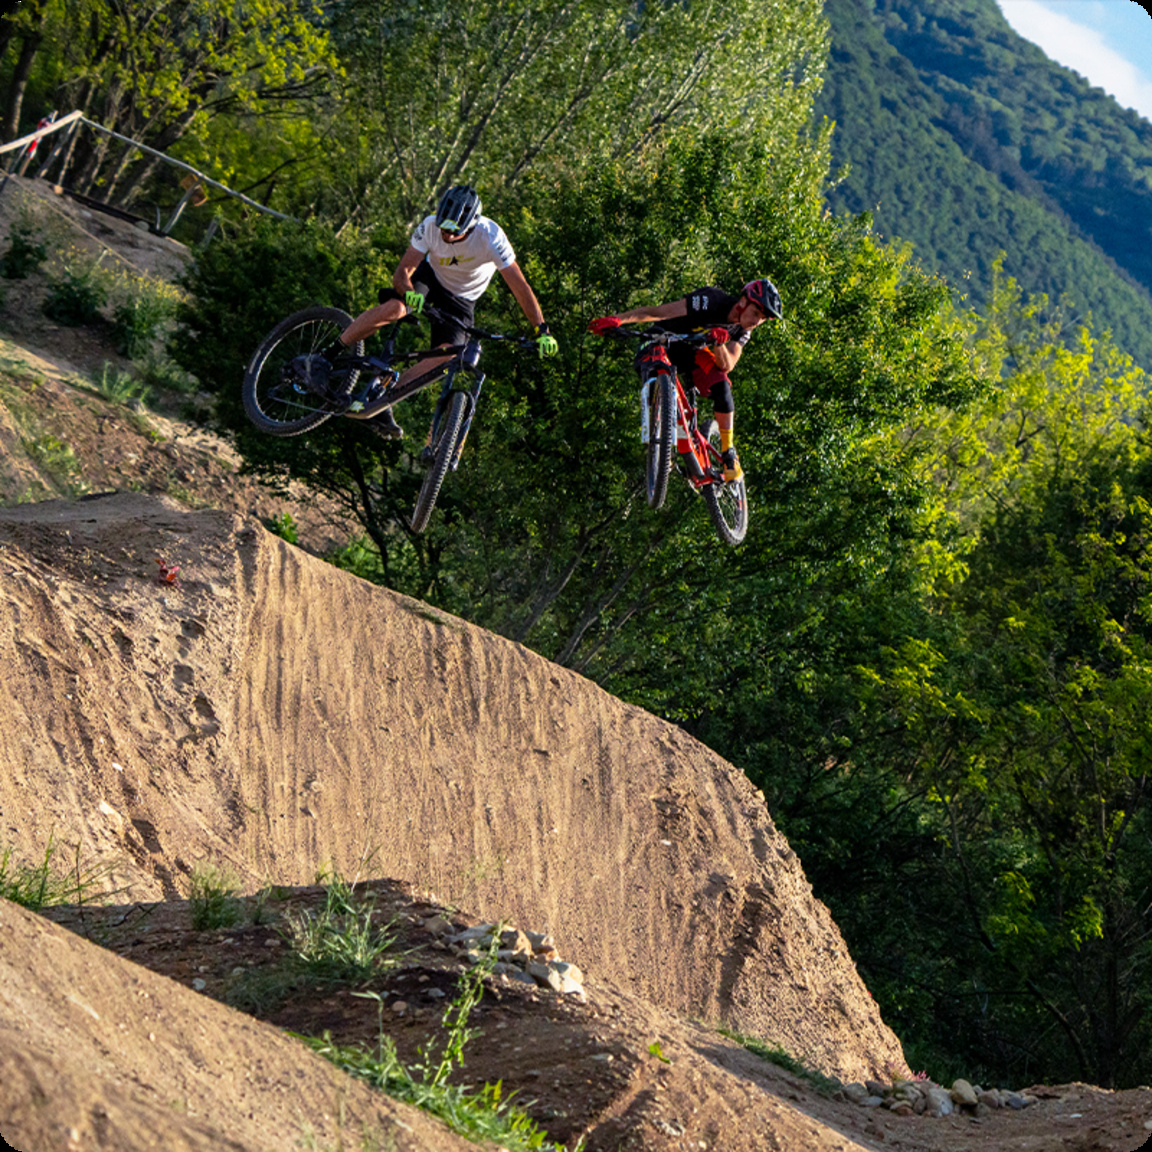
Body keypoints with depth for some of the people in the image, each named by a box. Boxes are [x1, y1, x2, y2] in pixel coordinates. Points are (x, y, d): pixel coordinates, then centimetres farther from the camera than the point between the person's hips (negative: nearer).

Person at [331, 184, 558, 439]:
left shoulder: (490, 237, -34)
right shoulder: (430, 226, -29)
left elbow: (520, 286, -32)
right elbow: (403, 271, -26)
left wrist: (542, 331, -39)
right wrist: (409, 293, -49)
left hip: (461, 299, 0)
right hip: (430, 276, 0)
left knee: (446, 356, -21)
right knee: (393, 308, -32)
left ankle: (379, 401, -10)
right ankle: (330, 353, -15)